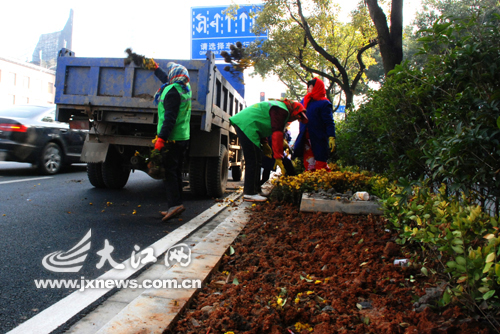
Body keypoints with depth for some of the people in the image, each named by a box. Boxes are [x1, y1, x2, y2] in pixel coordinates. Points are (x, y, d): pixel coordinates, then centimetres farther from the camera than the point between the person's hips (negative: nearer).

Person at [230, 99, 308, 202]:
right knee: (254, 161, -10)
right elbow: (277, 133, -20)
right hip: (246, 125, -11)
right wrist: (278, 158, -21)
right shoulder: (282, 110, -11)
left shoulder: (278, 106, 22)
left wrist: (264, 143, 23)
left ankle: (252, 190, 22)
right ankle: (250, 194, -6)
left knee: (255, 160, 15)